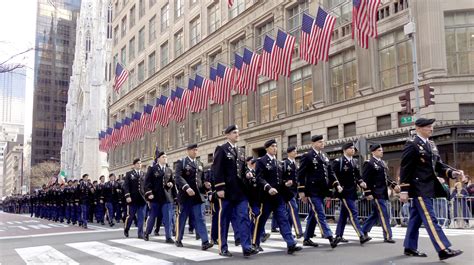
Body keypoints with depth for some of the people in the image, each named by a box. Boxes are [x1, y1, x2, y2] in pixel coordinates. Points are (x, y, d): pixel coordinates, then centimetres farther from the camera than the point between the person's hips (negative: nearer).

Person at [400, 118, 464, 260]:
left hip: (428, 188, 9)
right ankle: (443, 250, -12)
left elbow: (438, 164, 14)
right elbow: (405, 169, -13)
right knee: (430, 219, -10)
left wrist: (452, 172, -6)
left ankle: (410, 247, 21)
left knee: (416, 218, 13)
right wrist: (404, 191, -16)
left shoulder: (431, 145, 15)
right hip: (419, 188, -8)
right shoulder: (412, 144, -11)